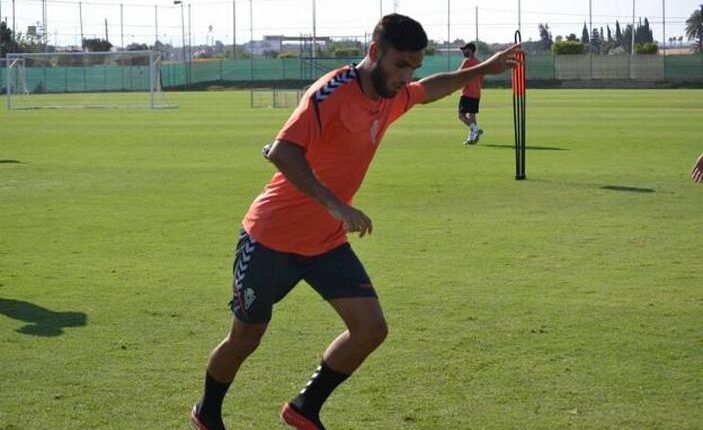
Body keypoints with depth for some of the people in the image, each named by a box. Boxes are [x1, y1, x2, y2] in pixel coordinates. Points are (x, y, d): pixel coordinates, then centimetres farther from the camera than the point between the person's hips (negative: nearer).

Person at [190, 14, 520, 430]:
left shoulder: (392, 96, 2)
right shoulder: (333, 91, -23)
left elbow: (431, 89, 27)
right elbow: (282, 152, -36)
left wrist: (484, 69, 30)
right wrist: (336, 206, -42)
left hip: (327, 241, 7)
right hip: (273, 237, -7)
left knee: (371, 329, -8)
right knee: (244, 340, 8)